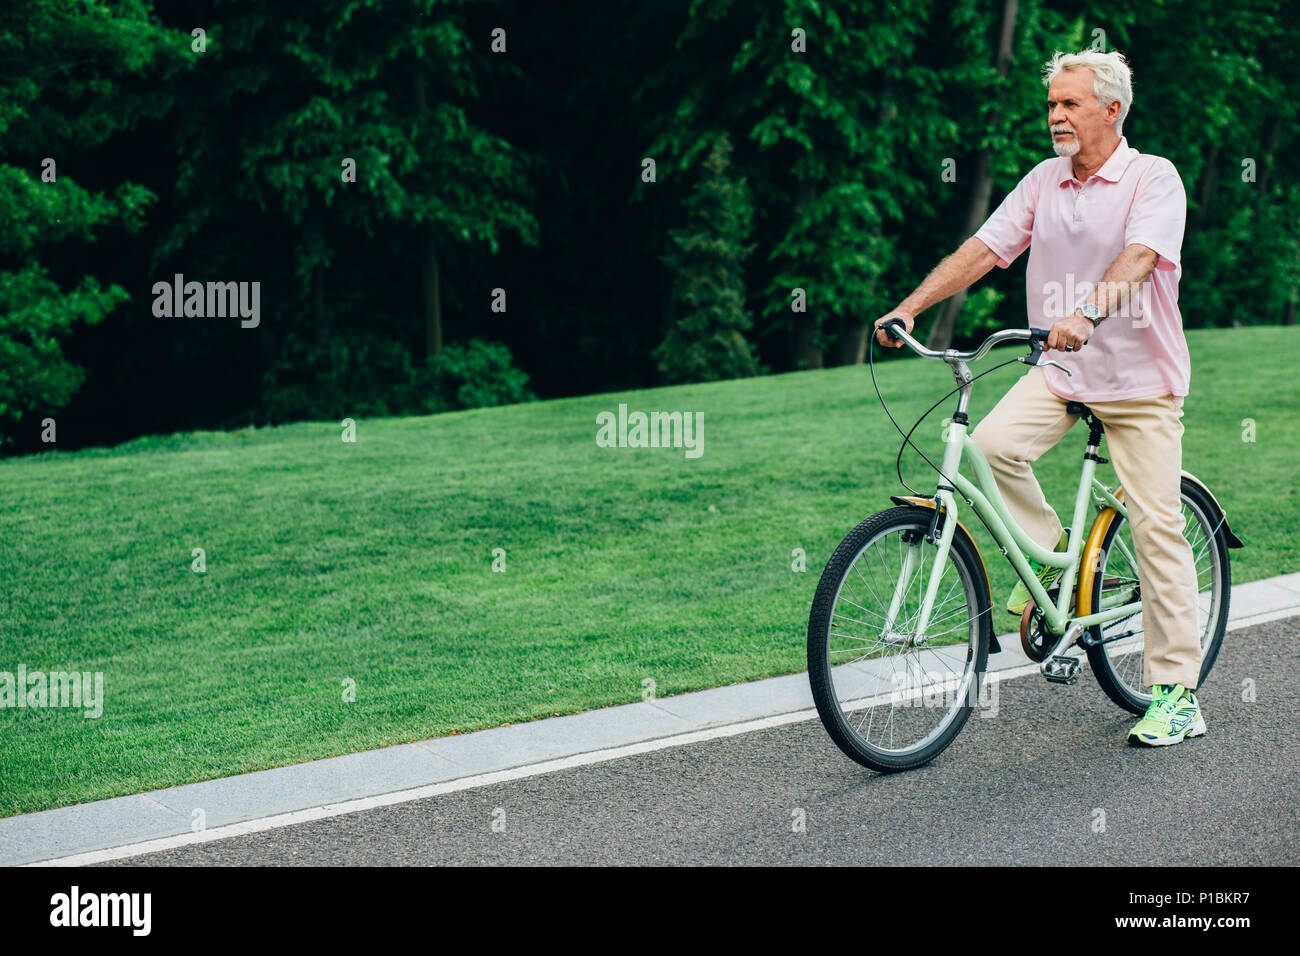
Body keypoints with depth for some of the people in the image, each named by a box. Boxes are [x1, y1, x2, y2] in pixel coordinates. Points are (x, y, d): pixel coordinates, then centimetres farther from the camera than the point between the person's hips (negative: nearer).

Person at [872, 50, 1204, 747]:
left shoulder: (1154, 178, -10)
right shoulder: (1044, 181, 7)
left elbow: (1137, 260, -27)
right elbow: (981, 250, 2)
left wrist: (1086, 312, -45)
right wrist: (908, 308, -10)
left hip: (1139, 378, -4)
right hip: (1060, 372, 5)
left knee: (1157, 529, -6)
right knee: (993, 443, -23)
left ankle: (1177, 693, 2)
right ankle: (1049, 554, 3)